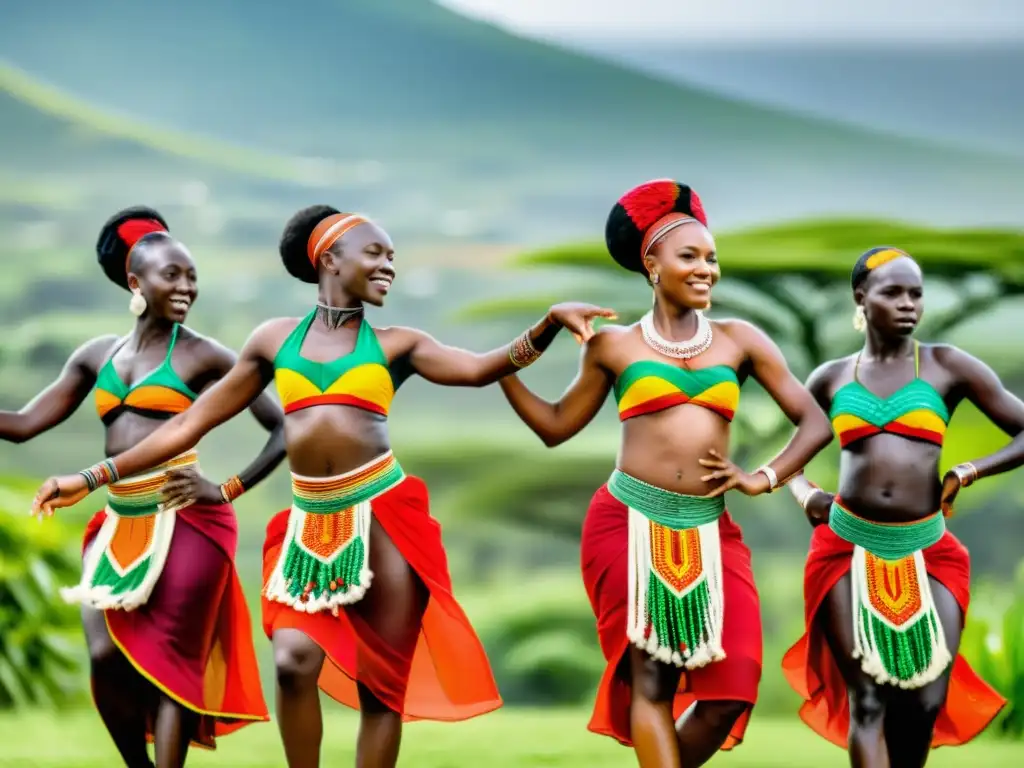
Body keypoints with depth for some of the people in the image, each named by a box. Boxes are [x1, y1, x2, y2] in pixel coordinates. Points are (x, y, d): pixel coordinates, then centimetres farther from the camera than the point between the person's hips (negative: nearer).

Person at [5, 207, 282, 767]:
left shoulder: (202, 356, 0)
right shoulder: (96, 356, 13)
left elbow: (285, 429, 0)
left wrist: (228, 490, -6)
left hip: (184, 522, -5)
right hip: (118, 527, 5)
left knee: (168, 663, -5)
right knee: (106, 659, -2)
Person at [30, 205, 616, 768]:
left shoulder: (396, 344, 8)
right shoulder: (275, 339, 11)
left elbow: (480, 370, -6)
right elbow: (190, 424, 14)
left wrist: (551, 324, -22)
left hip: (384, 519, -1)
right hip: (309, 526, 1)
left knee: (381, 684, 1)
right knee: (295, 663, -17)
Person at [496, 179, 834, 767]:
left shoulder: (740, 340, 9)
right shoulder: (614, 345, 7)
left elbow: (815, 422, 12)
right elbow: (556, 426, 15)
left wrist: (762, 480, 0)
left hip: (709, 532, 2)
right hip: (629, 522, -2)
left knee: (730, 689, -5)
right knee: (652, 676, -6)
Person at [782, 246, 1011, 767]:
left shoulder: (948, 367, 3)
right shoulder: (831, 379, 9)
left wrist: (966, 473, -7)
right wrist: (804, 494, 3)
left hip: (928, 552, 0)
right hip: (848, 547, 0)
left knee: (926, 703, -4)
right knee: (867, 697, -7)